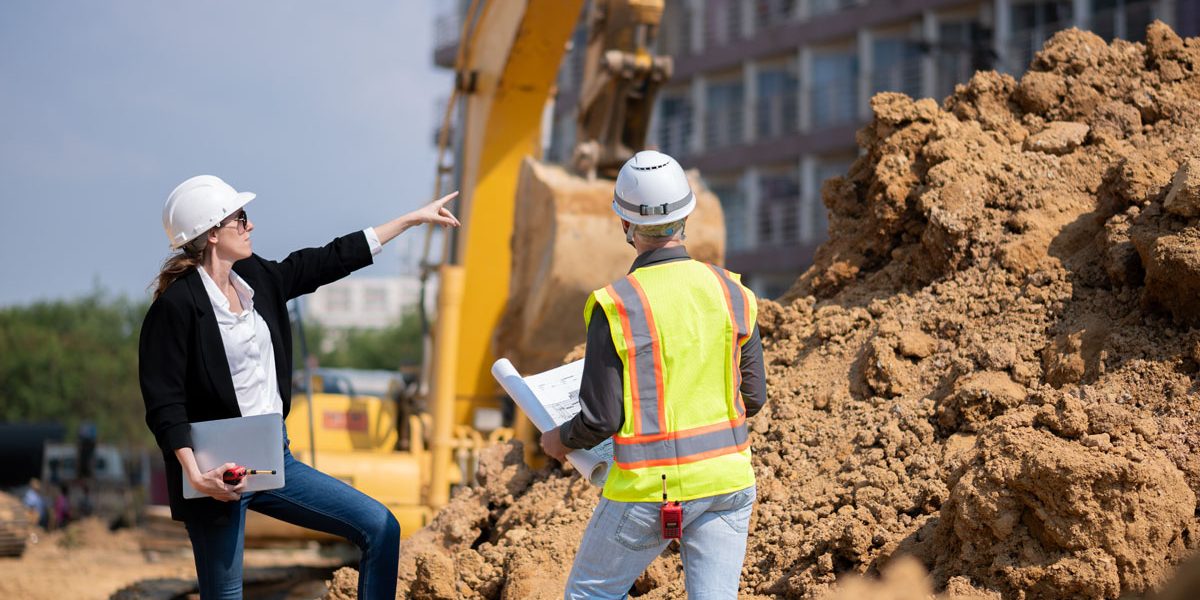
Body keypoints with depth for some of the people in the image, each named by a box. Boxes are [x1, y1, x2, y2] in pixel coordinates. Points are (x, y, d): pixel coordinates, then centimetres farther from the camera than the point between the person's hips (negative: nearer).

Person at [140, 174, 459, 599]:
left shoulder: (255, 278, 7)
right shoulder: (176, 305, -14)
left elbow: (328, 262, 15)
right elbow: (164, 404, -17)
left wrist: (413, 218, 19)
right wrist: (196, 477, -28)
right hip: (219, 472, -8)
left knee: (380, 528, 2)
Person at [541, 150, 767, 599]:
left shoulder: (618, 307, -14)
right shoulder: (730, 292, 0)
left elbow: (601, 419, -12)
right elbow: (753, 396, 6)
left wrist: (560, 439, 8)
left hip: (651, 487, -4)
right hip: (727, 478, 4)